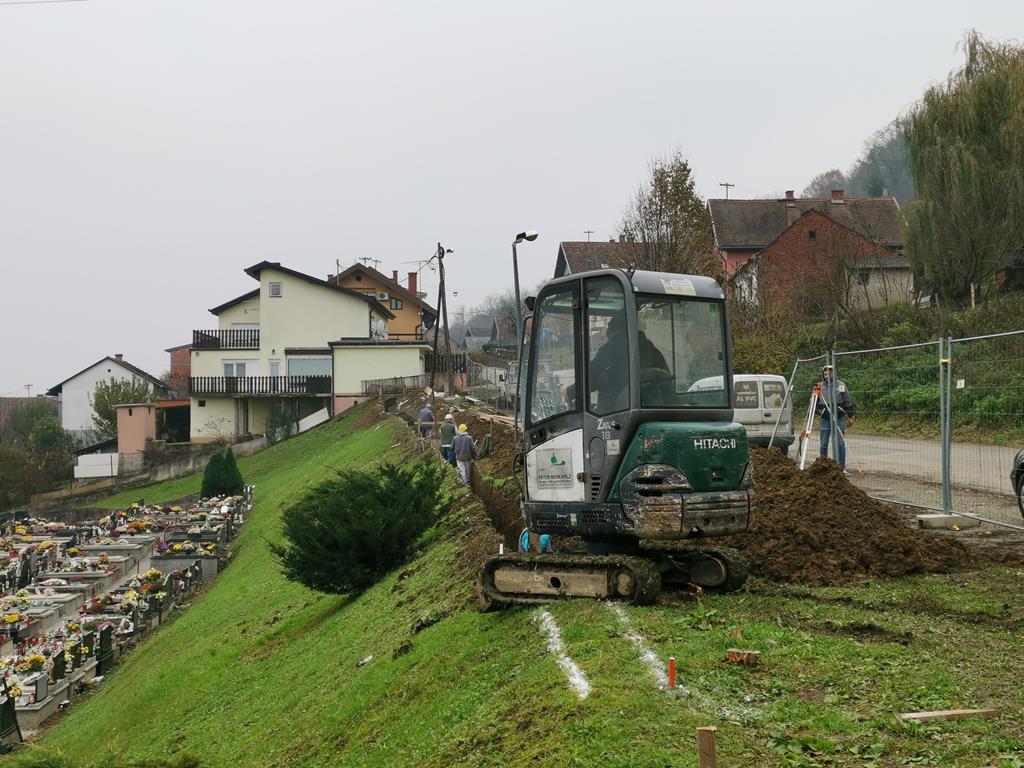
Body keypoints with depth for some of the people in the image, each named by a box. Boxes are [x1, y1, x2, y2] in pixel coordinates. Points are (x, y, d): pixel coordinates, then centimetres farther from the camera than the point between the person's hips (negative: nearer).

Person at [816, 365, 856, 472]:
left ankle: (842, 467, 2)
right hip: (825, 419, 2)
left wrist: (850, 416, 1)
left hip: (839, 418, -2)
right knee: (823, 444, 3)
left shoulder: (841, 385, 1)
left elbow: (848, 401, 3)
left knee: (840, 443, -2)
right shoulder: (820, 386, 5)